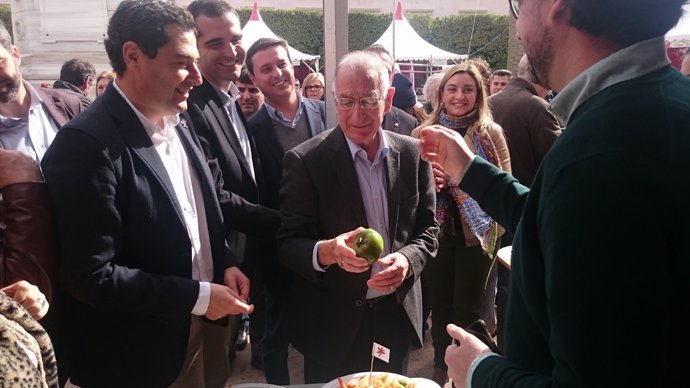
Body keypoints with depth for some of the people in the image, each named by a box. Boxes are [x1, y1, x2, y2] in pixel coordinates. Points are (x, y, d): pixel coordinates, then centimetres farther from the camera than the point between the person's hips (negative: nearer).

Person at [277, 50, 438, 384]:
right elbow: (287, 244, -12)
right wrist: (327, 251, -32)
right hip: (332, 323, -3)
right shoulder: (306, 160, -12)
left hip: (397, 316, 3)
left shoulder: (413, 153, -2)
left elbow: (428, 228, 3)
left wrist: (407, 259, -17)